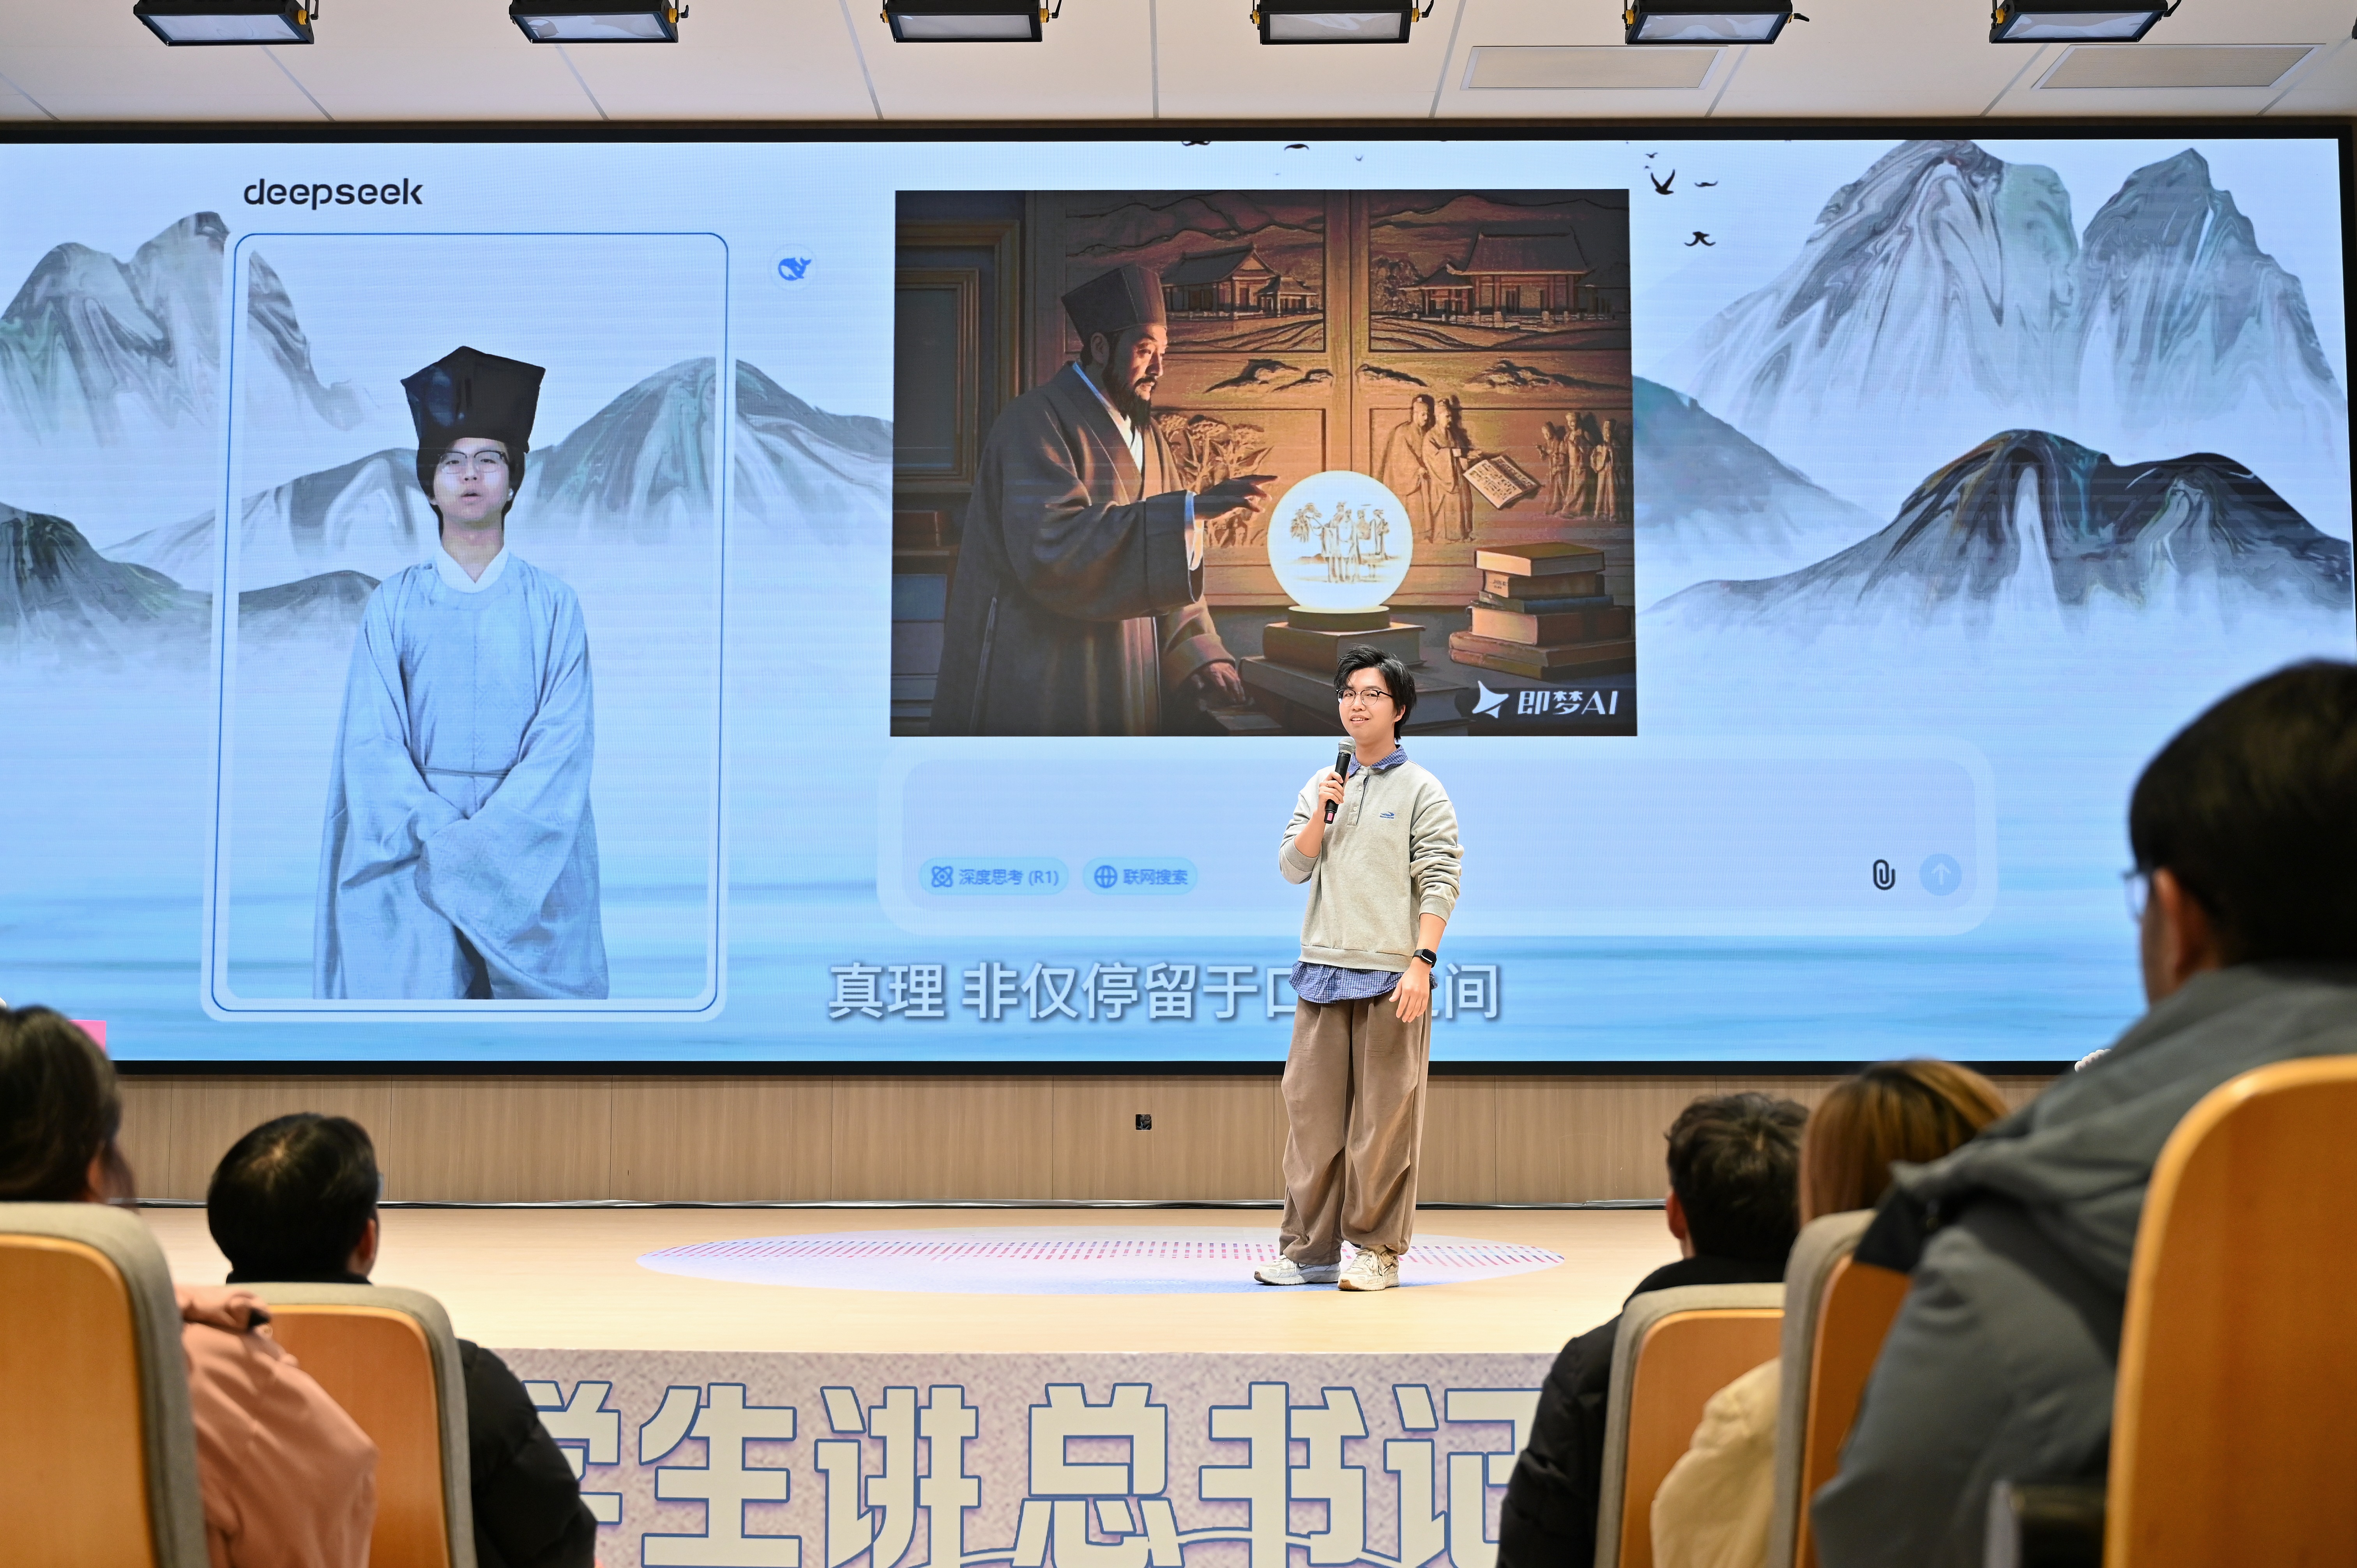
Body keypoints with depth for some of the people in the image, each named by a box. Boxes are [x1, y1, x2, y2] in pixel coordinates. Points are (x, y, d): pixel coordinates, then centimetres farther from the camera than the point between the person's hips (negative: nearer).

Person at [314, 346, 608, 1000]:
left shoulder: (553, 604, 4)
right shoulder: (394, 602, 5)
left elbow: (563, 742, -5)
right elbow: (371, 742, -1)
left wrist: (480, 841, -16)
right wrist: (436, 836, -15)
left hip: (531, 862, 0)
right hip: (417, 857, 0)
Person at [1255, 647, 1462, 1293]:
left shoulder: (1421, 790, 0)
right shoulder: (1320, 785, 15)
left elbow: (1440, 883, -6)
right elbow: (1292, 867, 10)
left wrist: (1422, 962, -15)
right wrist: (1321, 813, -6)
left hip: (1391, 978, -5)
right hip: (1322, 972, 5)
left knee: (1384, 1119, -1)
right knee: (1311, 1112, 5)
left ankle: (1378, 1251, 7)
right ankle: (1310, 1249, 12)